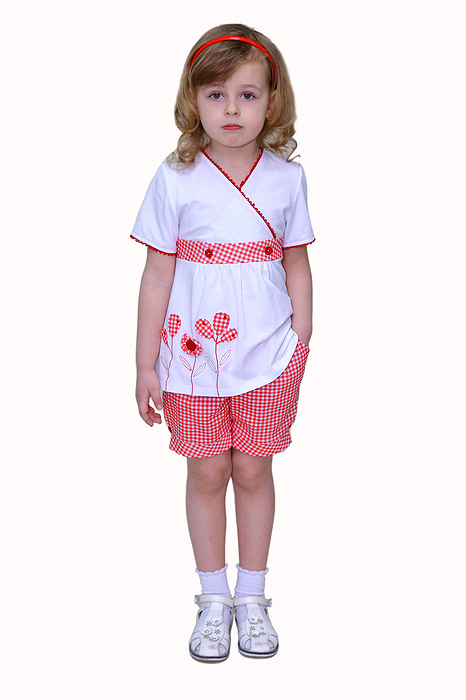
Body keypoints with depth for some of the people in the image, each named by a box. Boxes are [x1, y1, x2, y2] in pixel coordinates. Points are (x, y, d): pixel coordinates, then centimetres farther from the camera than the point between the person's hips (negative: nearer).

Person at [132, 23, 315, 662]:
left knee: (253, 470, 10)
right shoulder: (176, 180, -8)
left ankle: (252, 597, 29)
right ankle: (213, 600, 28)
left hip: (268, 356, 1)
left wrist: (301, 348, 5)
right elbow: (157, 277, -4)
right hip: (194, 356, -1)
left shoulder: (286, 178, -2)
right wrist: (146, 365, -3)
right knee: (207, 473, 9)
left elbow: (297, 267, 6)